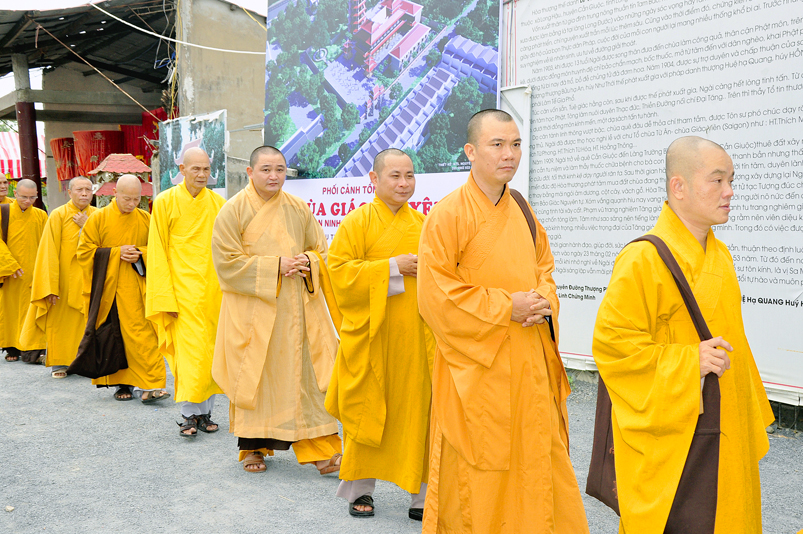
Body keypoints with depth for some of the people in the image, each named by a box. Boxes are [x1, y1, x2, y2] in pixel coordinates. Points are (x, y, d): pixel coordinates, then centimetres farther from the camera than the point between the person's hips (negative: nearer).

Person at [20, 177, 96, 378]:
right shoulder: (58, 215, -5)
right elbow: (49, 252, -10)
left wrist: (86, 226, -12)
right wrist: (50, 286, -16)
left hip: (89, 279, 3)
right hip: (64, 279, -3)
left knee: (88, 321, 3)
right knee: (60, 322, 2)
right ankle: (58, 363, 13)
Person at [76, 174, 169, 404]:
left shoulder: (146, 219, 8)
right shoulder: (98, 218, 1)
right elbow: (84, 251, -1)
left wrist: (141, 254, -9)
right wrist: (116, 252, -11)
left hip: (138, 288, 1)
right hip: (109, 288, -1)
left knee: (143, 333, -7)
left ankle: (149, 385, -5)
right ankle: (121, 383, 14)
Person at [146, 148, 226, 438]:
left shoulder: (219, 203, 7)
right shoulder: (165, 202, -1)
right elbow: (158, 254, -2)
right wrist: (166, 298, -8)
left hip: (214, 291, 3)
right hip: (183, 290, -3)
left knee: (210, 351, 6)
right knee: (189, 351, -8)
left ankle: (205, 411, 17)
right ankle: (190, 413, 2)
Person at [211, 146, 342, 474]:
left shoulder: (299, 209, 8)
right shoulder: (233, 211, -3)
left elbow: (321, 251, 12)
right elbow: (228, 263, -8)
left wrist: (306, 262, -11)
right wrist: (275, 266, -15)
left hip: (296, 309, 3)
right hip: (252, 311, -2)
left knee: (306, 373, -1)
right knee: (253, 377, 4)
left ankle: (318, 447, 3)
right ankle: (252, 447, 20)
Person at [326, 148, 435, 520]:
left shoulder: (423, 224, 11)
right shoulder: (358, 221, -2)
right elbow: (339, 271, -10)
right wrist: (392, 267, -16)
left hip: (415, 335, 4)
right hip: (371, 335, -3)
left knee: (417, 410, 3)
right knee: (366, 411, 5)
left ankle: (421, 495, 12)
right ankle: (360, 490, 21)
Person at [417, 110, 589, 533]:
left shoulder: (521, 211, 10)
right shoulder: (448, 214, -11)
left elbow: (544, 267, 21)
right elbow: (435, 296, -15)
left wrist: (544, 301, -2)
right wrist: (506, 307, -17)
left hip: (529, 363, 6)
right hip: (476, 366, -6)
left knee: (539, 461, 11)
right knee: (477, 474, 3)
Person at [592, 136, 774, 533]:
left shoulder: (720, 256, 10)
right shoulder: (643, 259, -17)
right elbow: (611, 343, -19)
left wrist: (748, 417, 20)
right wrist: (687, 363, -23)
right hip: (669, 434, -8)